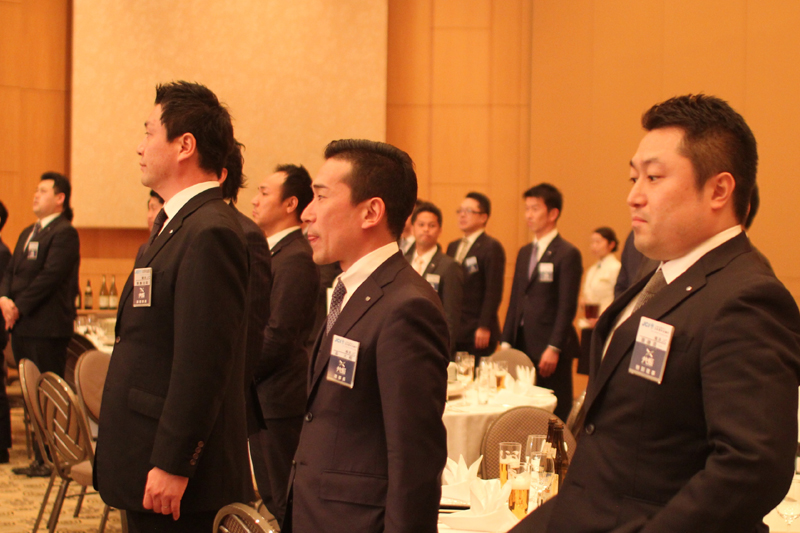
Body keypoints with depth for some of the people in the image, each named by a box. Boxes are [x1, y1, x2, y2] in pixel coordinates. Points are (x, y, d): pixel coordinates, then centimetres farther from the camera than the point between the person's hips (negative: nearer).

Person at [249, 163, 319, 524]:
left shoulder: (295, 260, -17)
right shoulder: (276, 252, 15)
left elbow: (277, 338, -21)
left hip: (279, 400, -10)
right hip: (266, 398, 10)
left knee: (281, 501, -4)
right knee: (273, 498, 15)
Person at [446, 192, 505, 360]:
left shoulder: (492, 247, -5)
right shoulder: (453, 247, 17)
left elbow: (494, 291, -12)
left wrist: (484, 327, -18)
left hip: (477, 334, -6)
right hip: (451, 332, 6)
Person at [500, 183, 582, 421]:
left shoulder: (567, 254, -7)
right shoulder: (524, 253, 17)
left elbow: (567, 307, -12)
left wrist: (553, 348, -17)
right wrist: (507, 341, 11)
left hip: (550, 349, -7)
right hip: (523, 346, 7)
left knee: (556, 416, -2)